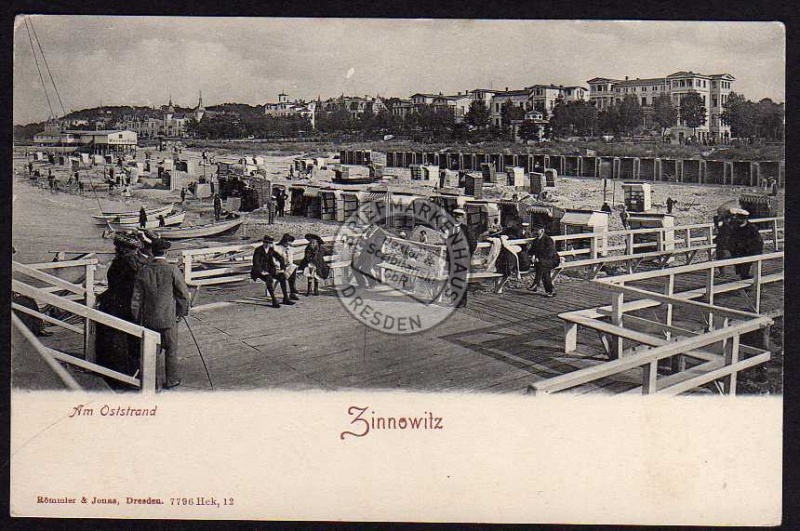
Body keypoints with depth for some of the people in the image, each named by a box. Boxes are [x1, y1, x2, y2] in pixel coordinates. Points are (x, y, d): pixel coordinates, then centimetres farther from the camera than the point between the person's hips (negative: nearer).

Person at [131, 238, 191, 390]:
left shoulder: (143, 272, -2)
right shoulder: (173, 271, -13)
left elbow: (136, 299, 3)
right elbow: (184, 294, -8)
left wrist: (138, 319, 13)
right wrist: (182, 312, 8)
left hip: (148, 319, 3)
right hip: (169, 318, -3)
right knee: (171, 349, 11)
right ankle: (172, 380, 19)